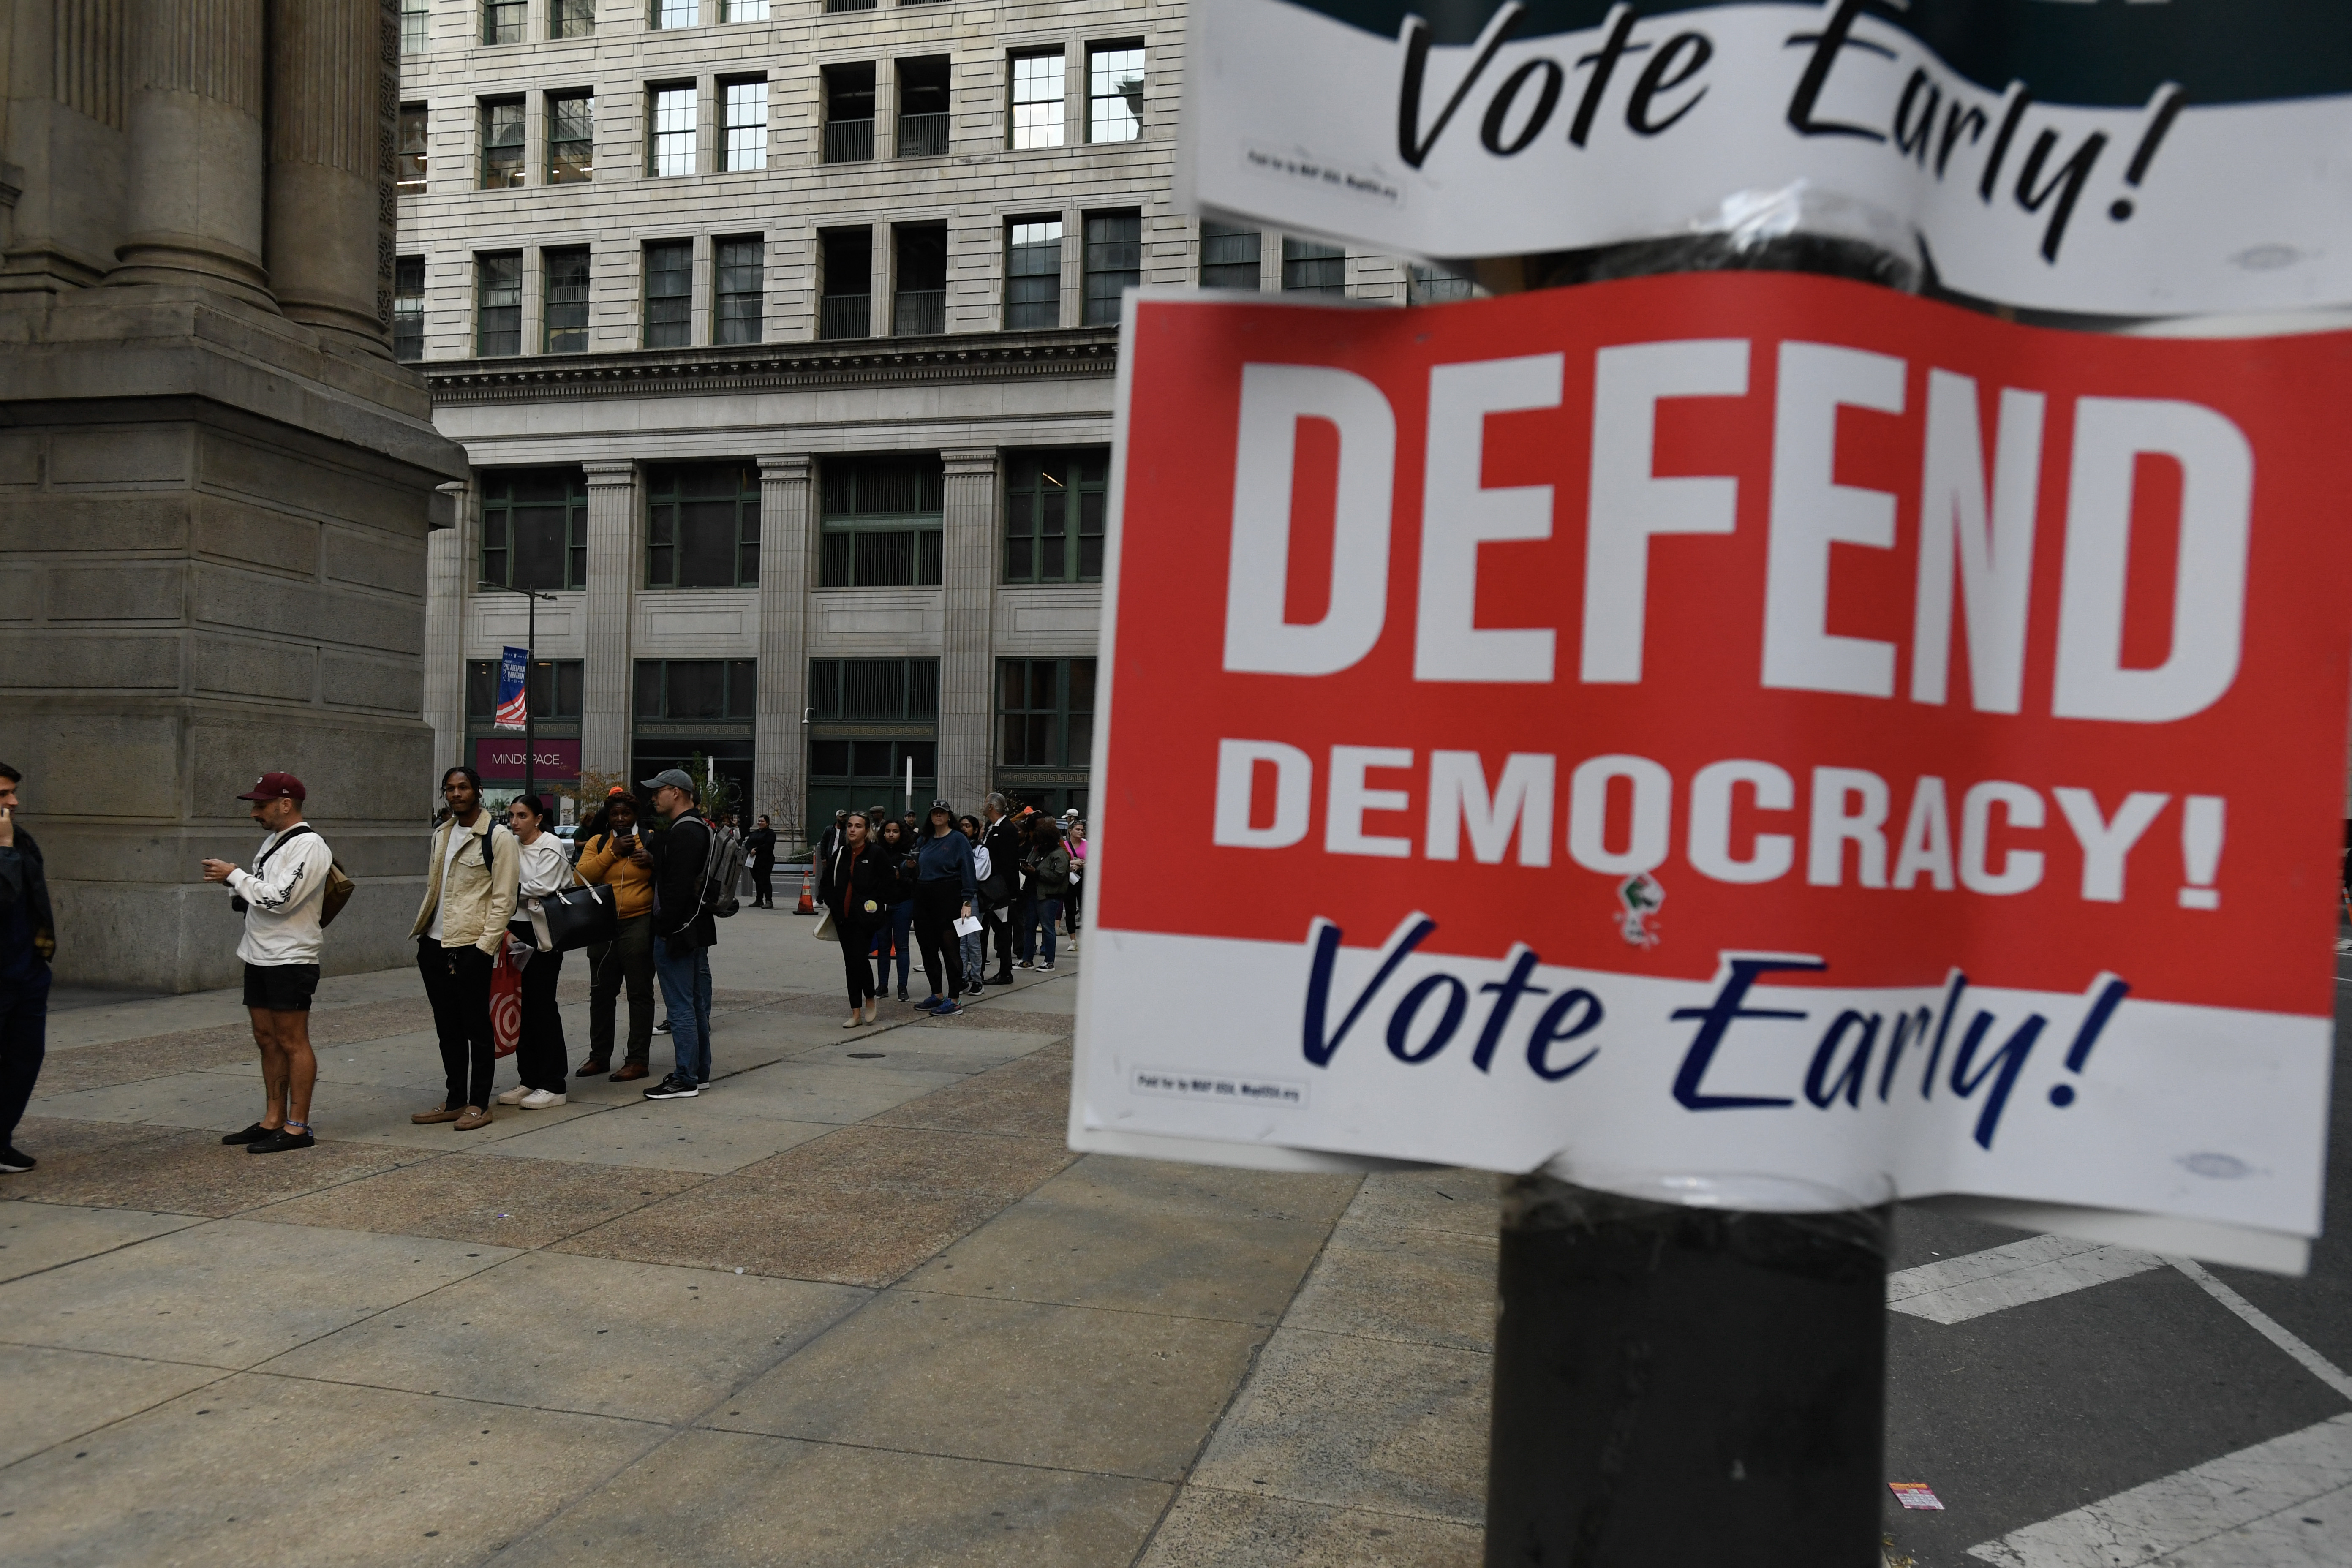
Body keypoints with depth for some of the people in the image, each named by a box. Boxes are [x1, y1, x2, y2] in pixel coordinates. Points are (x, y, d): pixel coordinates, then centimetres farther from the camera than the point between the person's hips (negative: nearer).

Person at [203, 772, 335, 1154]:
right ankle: (273, 1121, 21)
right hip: (260, 957, 10)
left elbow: (279, 898, -23)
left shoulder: (308, 846, -15)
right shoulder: (273, 841, 15)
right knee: (267, 1039, 13)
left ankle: (297, 1127, 1)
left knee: (292, 1042, -4)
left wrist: (234, 875, -13)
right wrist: (234, 883, 1)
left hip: (291, 960, -9)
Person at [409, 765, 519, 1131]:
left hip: (471, 947, -7)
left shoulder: (497, 837, -8)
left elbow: (504, 899, -11)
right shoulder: (441, 835, 15)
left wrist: (485, 946, -16)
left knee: (477, 1028, 1)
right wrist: (423, 933, 12)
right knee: (448, 1028, 14)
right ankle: (454, 1100, 23)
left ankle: (479, 1104, 9)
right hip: (435, 945, 7)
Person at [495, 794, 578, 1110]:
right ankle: (529, 1080, 18)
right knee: (523, 1006, 9)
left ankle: (553, 1086, 3)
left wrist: (513, 890, -7)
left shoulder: (551, 846, -8)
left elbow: (542, 888, -17)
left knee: (542, 1006, -3)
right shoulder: (511, 846, 10)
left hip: (544, 935, -6)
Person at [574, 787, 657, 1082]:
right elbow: (583, 876, -5)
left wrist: (654, 862, -17)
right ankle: (599, 1056, 24)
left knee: (640, 993, -1)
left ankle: (638, 1060, 4)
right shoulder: (596, 844, 10)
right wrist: (613, 852, -11)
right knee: (601, 993, 12)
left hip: (639, 925, -4)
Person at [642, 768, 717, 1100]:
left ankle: (686, 1079, -3)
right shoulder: (700, 829, 16)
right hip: (697, 930, 11)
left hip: (676, 932, -11)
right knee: (697, 1004, 14)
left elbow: (678, 887, -23)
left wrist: (664, 927, -20)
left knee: (681, 1007, -7)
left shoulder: (683, 833, -17)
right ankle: (700, 1072, 21)